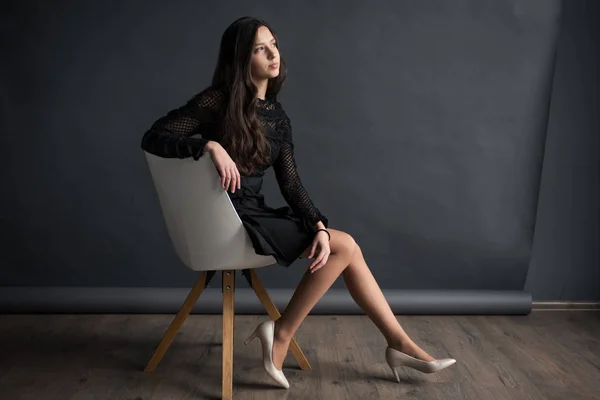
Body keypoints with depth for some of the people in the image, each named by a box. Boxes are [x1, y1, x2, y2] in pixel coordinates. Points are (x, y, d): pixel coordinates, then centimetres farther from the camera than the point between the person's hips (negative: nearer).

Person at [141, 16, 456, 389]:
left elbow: (291, 182, 2)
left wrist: (319, 226, -13)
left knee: (347, 247, -4)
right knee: (344, 246, -12)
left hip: (256, 213, 7)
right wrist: (210, 145, -30)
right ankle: (281, 334, -3)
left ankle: (400, 344, 5)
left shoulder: (277, 116, 8)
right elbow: (153, 138, -15)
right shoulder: (218, 101, -10)